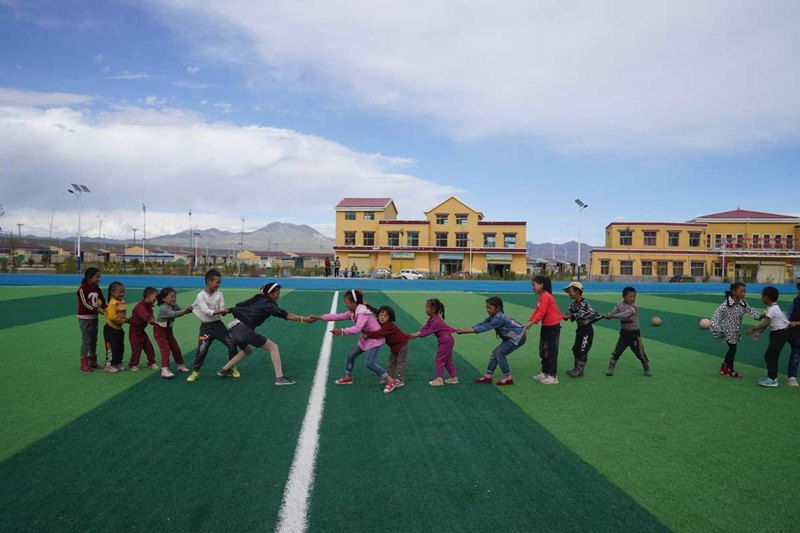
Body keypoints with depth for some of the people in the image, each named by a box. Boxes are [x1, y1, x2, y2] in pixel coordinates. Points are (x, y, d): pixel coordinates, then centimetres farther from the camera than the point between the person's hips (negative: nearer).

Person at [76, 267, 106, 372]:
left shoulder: (97, 288, 6)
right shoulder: (82, 289, -13)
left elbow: (102, 301, 5)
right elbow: (85, 303, -19)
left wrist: (105, 309, -14)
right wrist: (97, 309, -25)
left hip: (94, 318, 7)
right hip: (84, 318, -7)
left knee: (94, 341, 13)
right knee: (86, 341, -4)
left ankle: (93, 362, 24)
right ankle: (84, 364, 4)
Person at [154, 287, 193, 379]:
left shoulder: (174, 305, -5)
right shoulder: (163, 308, -29)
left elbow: (182, 310, -13)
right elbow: (173, 314, -43)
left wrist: (188, 309, -33)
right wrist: (184, 310, -49)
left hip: (168, 330, 7)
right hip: (159, 330, -7)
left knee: (175, 347, 12)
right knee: (165, 348, -18)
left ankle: (181, 365, 29)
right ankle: (165, 370, -22)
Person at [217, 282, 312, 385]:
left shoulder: (258, 300, 19)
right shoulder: (268, 304, -5)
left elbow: (238, 307, 23)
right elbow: (286, 315, -18)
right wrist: (304, 319, -24)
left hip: (233, 328, 9)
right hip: (243, 329, -9)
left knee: (247, 350, 35)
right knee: (273, 347, -6)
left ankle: (224, 370, 37)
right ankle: (279, 378, -15)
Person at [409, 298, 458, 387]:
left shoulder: (436, 321, -26)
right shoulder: (432, 319, 5)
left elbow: (428, 331, -22)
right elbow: (425, 327, 4)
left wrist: (416, 335, -15)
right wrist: (416, 334, -8)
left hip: (446, 340, -10)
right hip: (446, 340, 10)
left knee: (440, 359, -2)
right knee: (447, 360, 16)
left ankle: (439, 379, 5)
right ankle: (454, 378, 23)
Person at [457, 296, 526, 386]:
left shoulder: (499, 318, -31)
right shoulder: (493, 317, -3)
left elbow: (486, 327, -36)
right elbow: (481, 324, -9)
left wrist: (465, 330, -39)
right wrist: (463, 330, -21)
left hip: (518, 337, -10)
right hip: (511, 337, 10)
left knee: (500, 353, -13)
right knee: (495, 352, 6)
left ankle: (508, 378, -2)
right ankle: (488, 376, 13)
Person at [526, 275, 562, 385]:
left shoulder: (546, 296, -21)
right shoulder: (542, 296, 10)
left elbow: (541, 312, -26)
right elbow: (537, 310, 8)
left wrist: (532, 322, -26)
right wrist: (529, 321, -1)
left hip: (553, 326, -10)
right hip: (546, 326, 10)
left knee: (551, 351, -3)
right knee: (543, 350, 16)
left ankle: (553, 377, 5)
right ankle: (544, 373, 27)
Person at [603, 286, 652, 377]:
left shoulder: (634, 307, -17)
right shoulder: (619, 305, -1)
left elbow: (624, 315, -30)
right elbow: (613, 313, -11)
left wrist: (612, 315, -40)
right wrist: (606, 315, -34)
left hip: (634, 333, -3)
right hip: (624, 332, 3)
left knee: (640, 353, 5)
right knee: (616, 351, 0)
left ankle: (647, 368, 27)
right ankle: (610, 368, 11)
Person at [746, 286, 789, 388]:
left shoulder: (772, 309, -22)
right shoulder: (772, 308, 9)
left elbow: (765, 323, -32)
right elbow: (767, 322, 11)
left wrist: (753, 329, -23)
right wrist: (758, 332, 6)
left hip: (780, 333, -10)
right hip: (777, 333, 10)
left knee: (770, 356, -8)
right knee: (772, 356, 15)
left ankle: (772, 380, -5)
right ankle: (772, 376, 24)